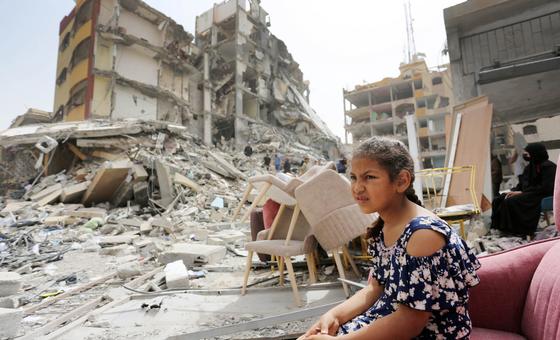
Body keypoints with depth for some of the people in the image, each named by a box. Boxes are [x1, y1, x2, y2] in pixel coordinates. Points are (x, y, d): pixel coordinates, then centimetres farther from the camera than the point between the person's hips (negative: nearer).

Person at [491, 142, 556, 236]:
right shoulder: (530, 166, 14)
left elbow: (546, 188, -20)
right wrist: (513, 191, -4)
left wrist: (522, 192, -20)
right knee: (498, 200, -8)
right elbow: (522, 184, 16)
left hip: (541, 197, -9)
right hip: (528, 194, 9)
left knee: (510, 201, -28)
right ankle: (497, 227, -12)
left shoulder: (548, 166, -11)